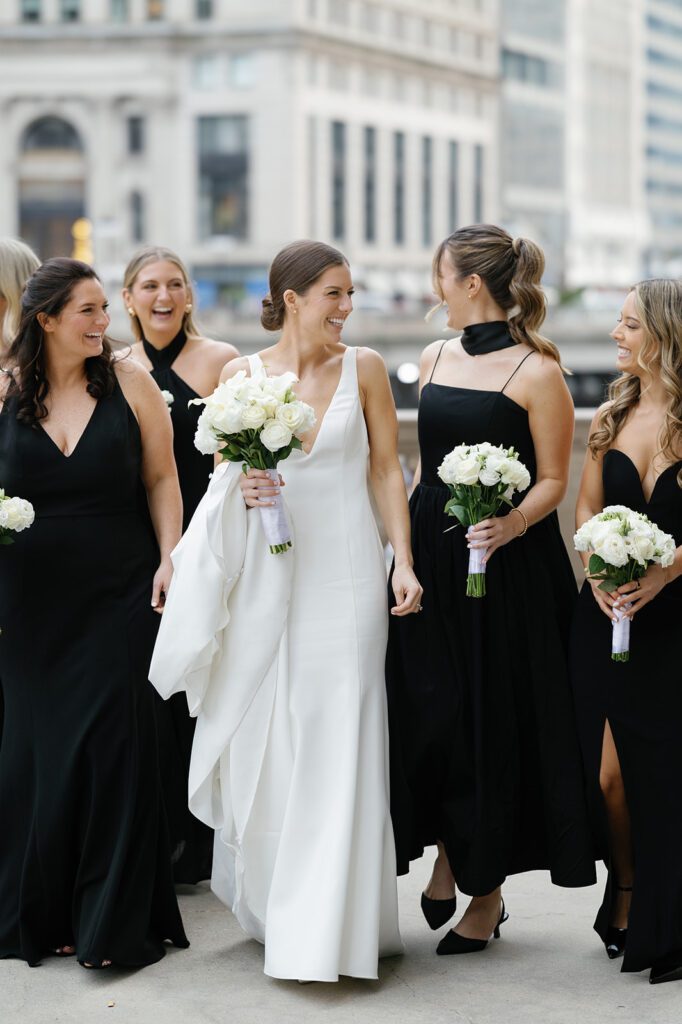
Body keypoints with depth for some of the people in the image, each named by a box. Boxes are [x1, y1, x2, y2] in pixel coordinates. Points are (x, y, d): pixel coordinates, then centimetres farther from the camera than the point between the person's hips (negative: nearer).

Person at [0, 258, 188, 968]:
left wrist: (170, 560, -5)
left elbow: (162, 479, 4)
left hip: (118, 590, -1)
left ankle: (114, 922, 6)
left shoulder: (129, 381, 1)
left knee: (112, 739, -4)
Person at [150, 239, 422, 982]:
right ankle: (268, 903, 25)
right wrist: (239, 491, -14)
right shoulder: (241, 375, 4)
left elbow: (387, 470, 4)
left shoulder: (364, 368, 2)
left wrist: (403, 562, -5)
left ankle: (326, 928, 1)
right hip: (264, 576, 2)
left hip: (345, 574, -2)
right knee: (260, 741, 7)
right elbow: (223, 475, 9)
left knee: (335, 744, -5)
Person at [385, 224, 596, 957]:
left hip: (504, 567, -6)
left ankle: (487, 892, 14)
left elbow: (552, 481, -8)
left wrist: (513, 522, -26)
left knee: (492, 722, 1)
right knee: (426, 712, 4)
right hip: (431, 558, 6)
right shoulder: (436, 358, 10)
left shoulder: (535, 372, -9)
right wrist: (404, 543, 12)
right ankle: (446, 858, 23)